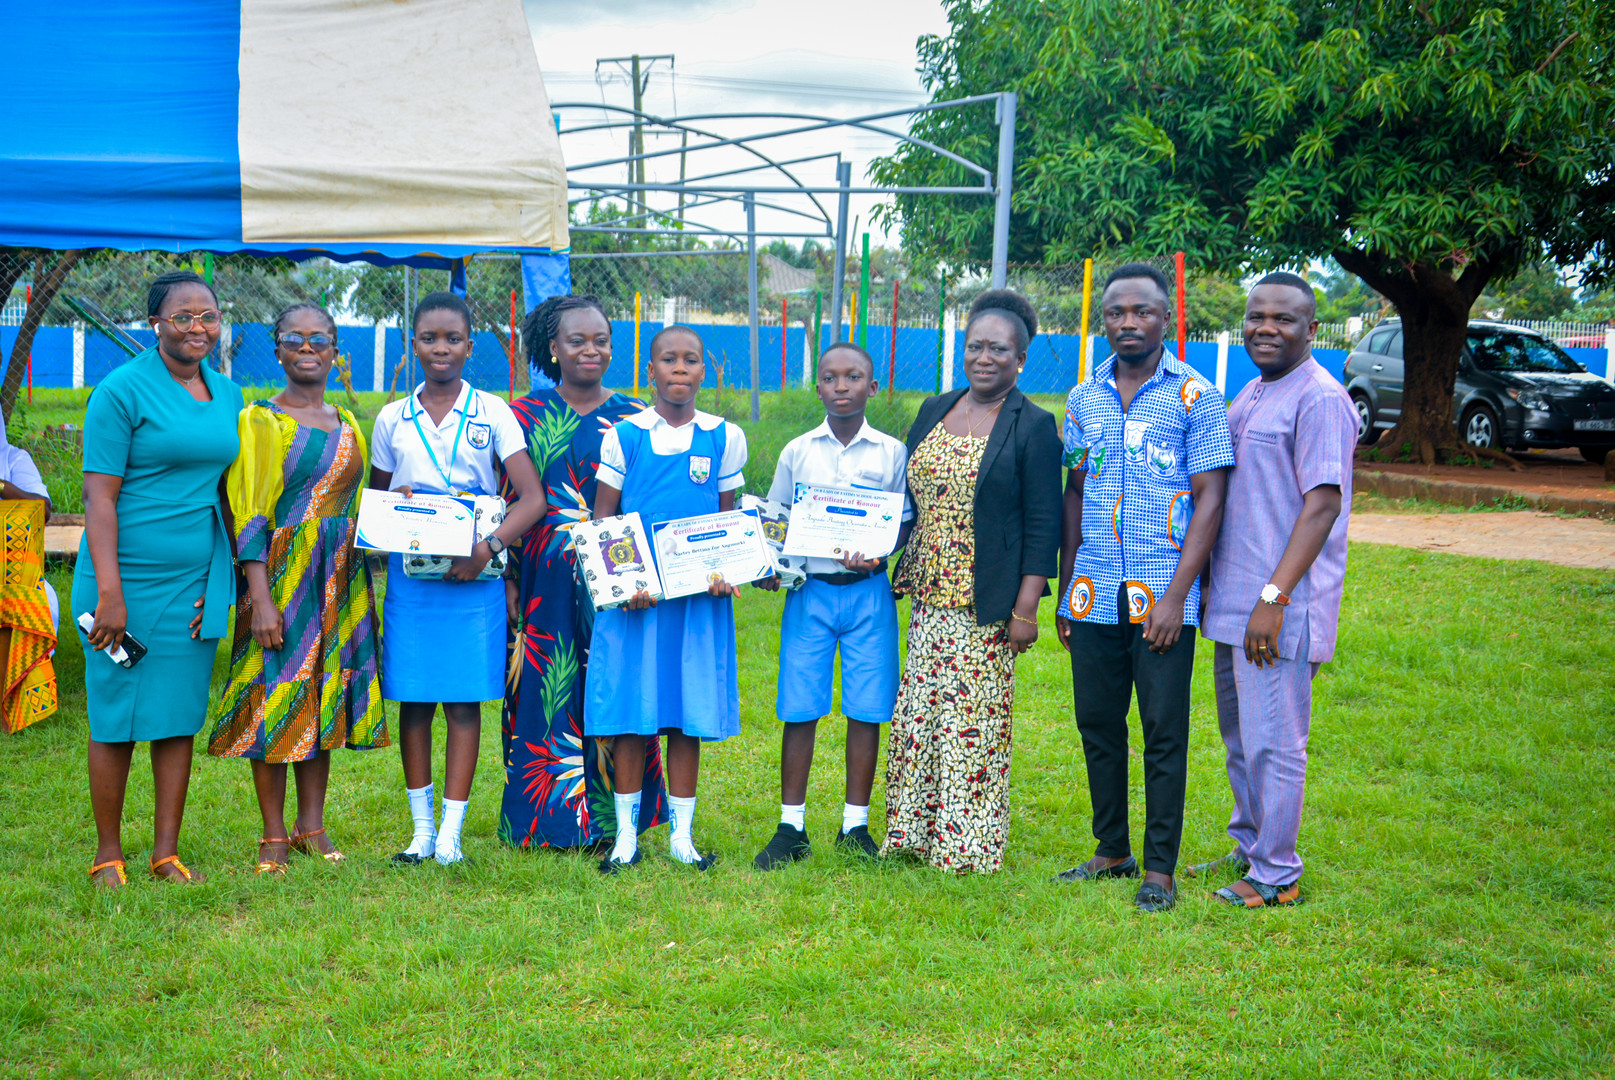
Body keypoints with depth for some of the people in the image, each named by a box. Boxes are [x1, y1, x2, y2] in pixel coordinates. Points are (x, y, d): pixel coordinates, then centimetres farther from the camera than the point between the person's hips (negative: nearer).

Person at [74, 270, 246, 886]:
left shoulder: (228, 395, 10)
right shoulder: (122, 391, -9)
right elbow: (99, 497, -12)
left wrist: (221, 580, 13)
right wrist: (110, 592, -18)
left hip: (195, 582, 5)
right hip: (126, 580, -5)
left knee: (179, 717, 9)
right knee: (115, 720, 3)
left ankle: (166, 853, 18)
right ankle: (108, 854, 16)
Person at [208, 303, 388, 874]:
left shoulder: (348, 425, 14)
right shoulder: (259, 421, -3)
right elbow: (249, 514, -9)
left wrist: (361, 591, 13)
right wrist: (260, 597, -17)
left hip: (341, 579, 5)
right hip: (281, 574, -5)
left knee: (325, 696, 7)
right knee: (276, 695, -2)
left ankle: (312, 825, 15)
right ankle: (274, 835, 6)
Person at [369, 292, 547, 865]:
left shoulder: (493, 413, 1)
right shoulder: (392, 419, 9)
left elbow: (532, 499, -6)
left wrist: (487, 548, -19)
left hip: (473, 576, -2)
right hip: (410, 575, 2)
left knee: (464, 701, -1)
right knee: (413, 700, 5)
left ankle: (451, 833, 5)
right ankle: (421, 829, 16)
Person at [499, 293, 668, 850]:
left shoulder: (633, 418, 7)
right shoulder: (526, 416, 5)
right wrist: (507, 578, -3)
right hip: (547, 582, 0)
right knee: (547, 692, 1)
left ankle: (613, 818, 12)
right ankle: (548, 819, 12)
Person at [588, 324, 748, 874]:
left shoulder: (725, 438, 7)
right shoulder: (624, 434, 2)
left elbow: (730, 520, 12)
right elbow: (602, 519, 4)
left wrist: (726, 574, -6)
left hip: (699, 595, 1)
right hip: (633, 593, -1)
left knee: (690, 715, 4)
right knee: (629, 712, 1)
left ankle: (682, 834, 15)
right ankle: (627, 835, 12)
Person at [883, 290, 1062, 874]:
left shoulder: (1033, 427, -5)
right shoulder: (934, 412, 12)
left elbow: (1043, 526, -8)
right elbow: (908, 498, 20)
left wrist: (1026, 607, -13)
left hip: (987, 605, -6)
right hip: (928, 597, 6)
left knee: (975, 718, -1)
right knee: (917, 713, 7)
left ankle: (967, 848, 9)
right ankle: (913, 833, 19)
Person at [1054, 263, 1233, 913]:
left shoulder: (1195, 397, -3)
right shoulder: (1084, 400, 11)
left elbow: (1210, 499, -6)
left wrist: (1175, 596, -13)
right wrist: (1064, 591, 12)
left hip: (1161, 597, -4)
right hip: (1093, 594, 5)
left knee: (1164, 734, 0)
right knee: (1097, 726, 11)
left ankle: (1160, 867, 9)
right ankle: (1112, 851, 24)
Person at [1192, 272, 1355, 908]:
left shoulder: (1320, 399, -13)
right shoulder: (1250, 396, 16)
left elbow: (1323, 504, -19)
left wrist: (1274, 597, -23)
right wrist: (1212, 586, 20)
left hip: (1282, 609, -9)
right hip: (1233, 603, 9)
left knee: (1273, 744, -2)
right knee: (1240, 737, 18)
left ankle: (1276, 877, 8)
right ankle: (1248, 850, 32)